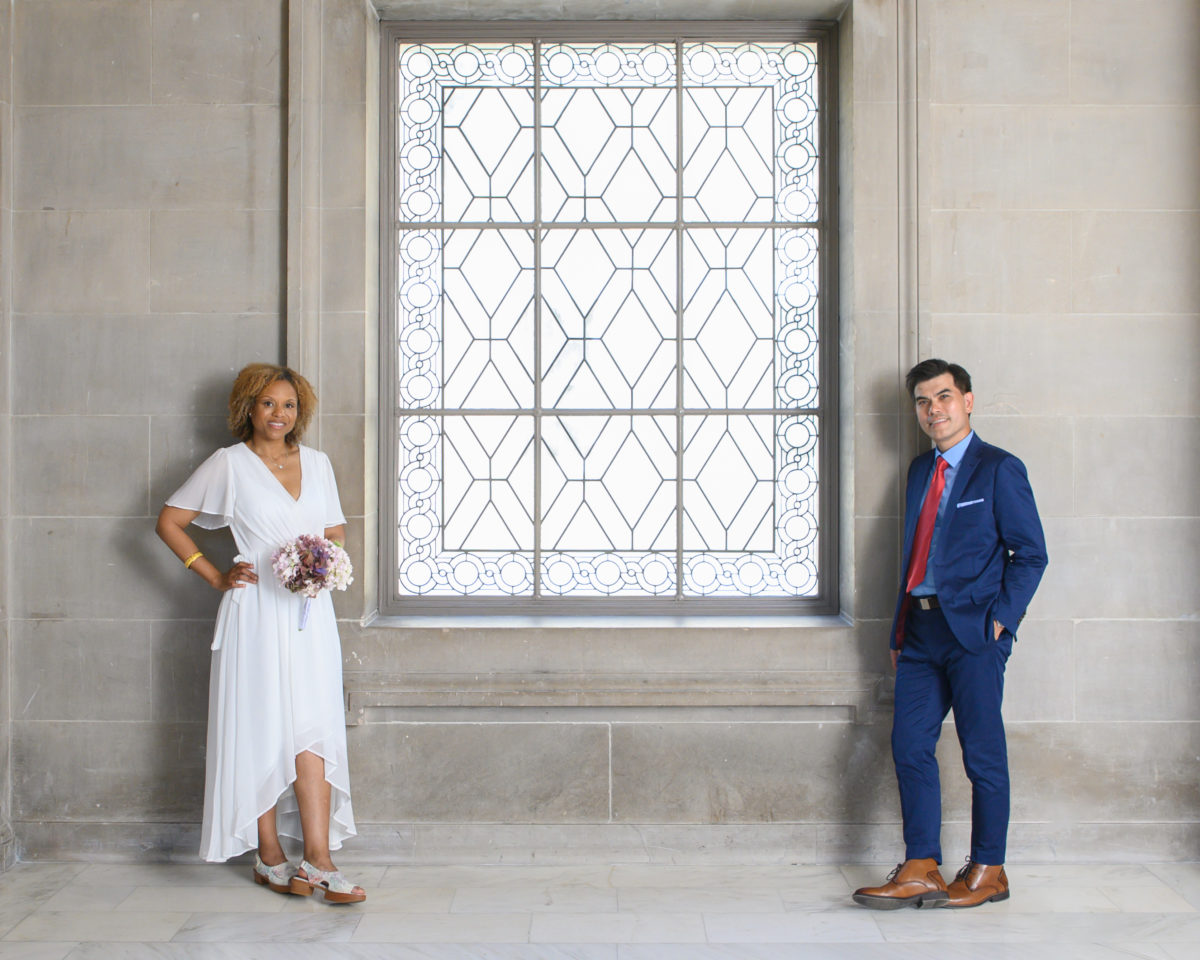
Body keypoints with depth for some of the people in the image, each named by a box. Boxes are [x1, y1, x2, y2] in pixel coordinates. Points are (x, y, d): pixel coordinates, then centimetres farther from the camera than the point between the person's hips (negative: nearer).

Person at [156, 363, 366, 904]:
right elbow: (169, 521, 3)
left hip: (310, 612, 4)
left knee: (312, 730, -2)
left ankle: (317, 855, 0)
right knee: (262, 730, 0)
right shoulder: (230, 464, 0)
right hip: (257, 611, -4)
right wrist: (215, 577, -2)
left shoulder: (316, 463, 13)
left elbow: (336, 533, 20)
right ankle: (269, 857, 11)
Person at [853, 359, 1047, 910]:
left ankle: (988, 873, 16)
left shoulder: (999, 469, -3)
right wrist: (900, 629, 13)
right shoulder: (920, 470, 17)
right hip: (920, 631, 7)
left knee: (983, 754, 2)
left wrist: (1000, 619, -13)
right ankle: (921, 870, 13)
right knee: (910, 746, 4)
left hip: (973, 633, -6)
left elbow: (1030, 553, -5)